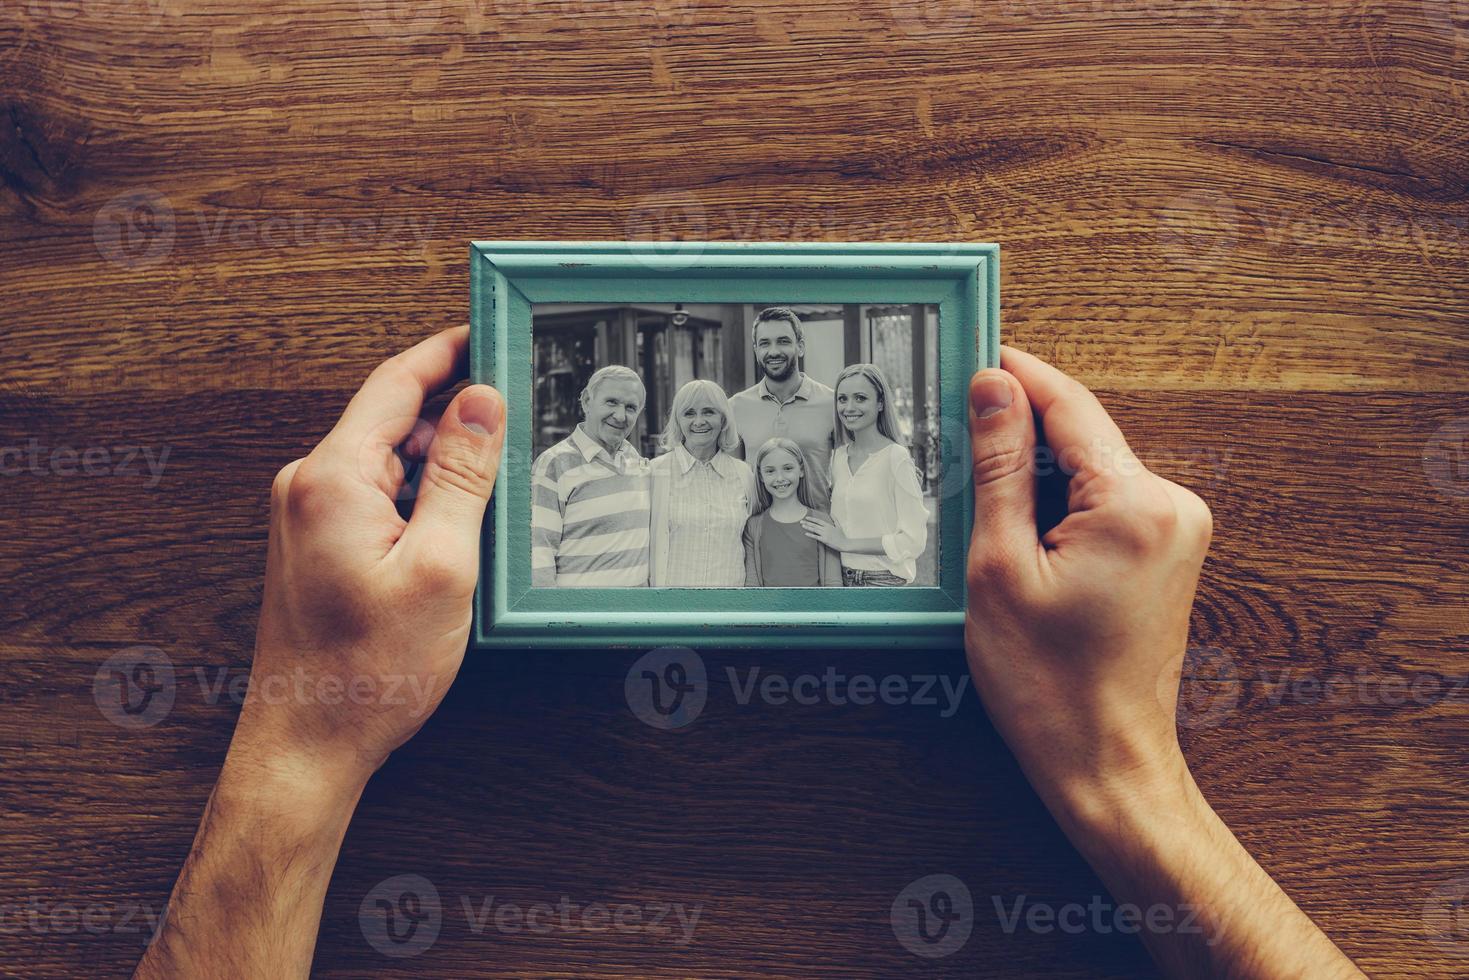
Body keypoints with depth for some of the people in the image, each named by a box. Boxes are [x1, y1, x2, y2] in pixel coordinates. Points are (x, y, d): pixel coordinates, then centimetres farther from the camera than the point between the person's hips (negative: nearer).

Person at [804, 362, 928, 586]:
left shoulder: (896, 458, -12)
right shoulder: (838, 457, 6)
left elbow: (914, 541, -15)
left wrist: (846, 543, -13)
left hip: (883, 579, -5)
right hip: (844, 579, 5)